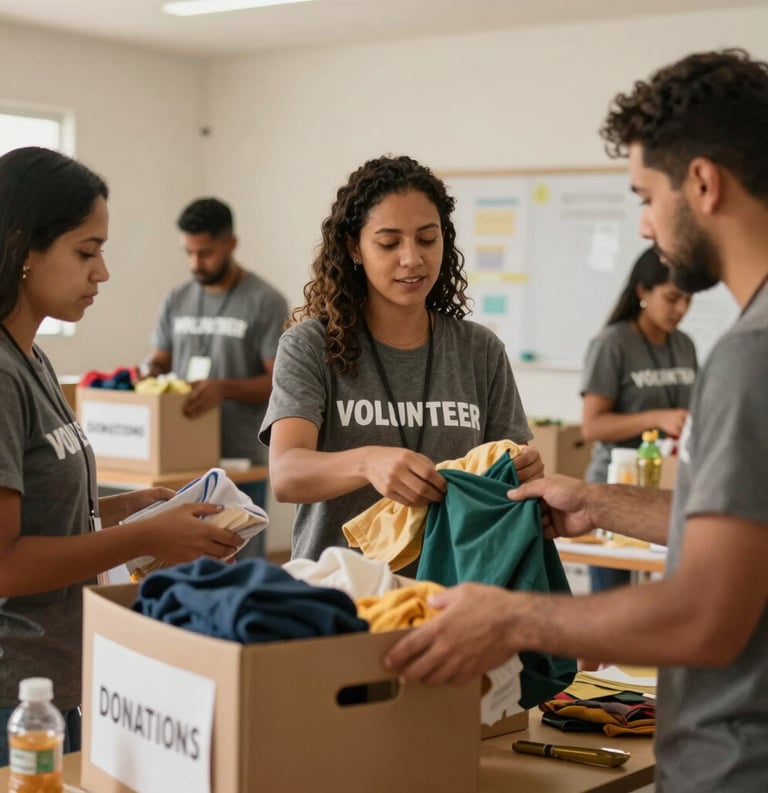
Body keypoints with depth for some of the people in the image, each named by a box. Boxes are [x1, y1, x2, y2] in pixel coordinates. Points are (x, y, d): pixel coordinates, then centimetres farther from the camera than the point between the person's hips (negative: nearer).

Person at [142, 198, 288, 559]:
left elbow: (280, 382, -9)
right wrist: (147, 373, -6)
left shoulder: (264, 302, -5)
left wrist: (225, 387, -25)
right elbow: (158, 360, 18)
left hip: (240, 460, -5)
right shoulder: (177, 301, 11)